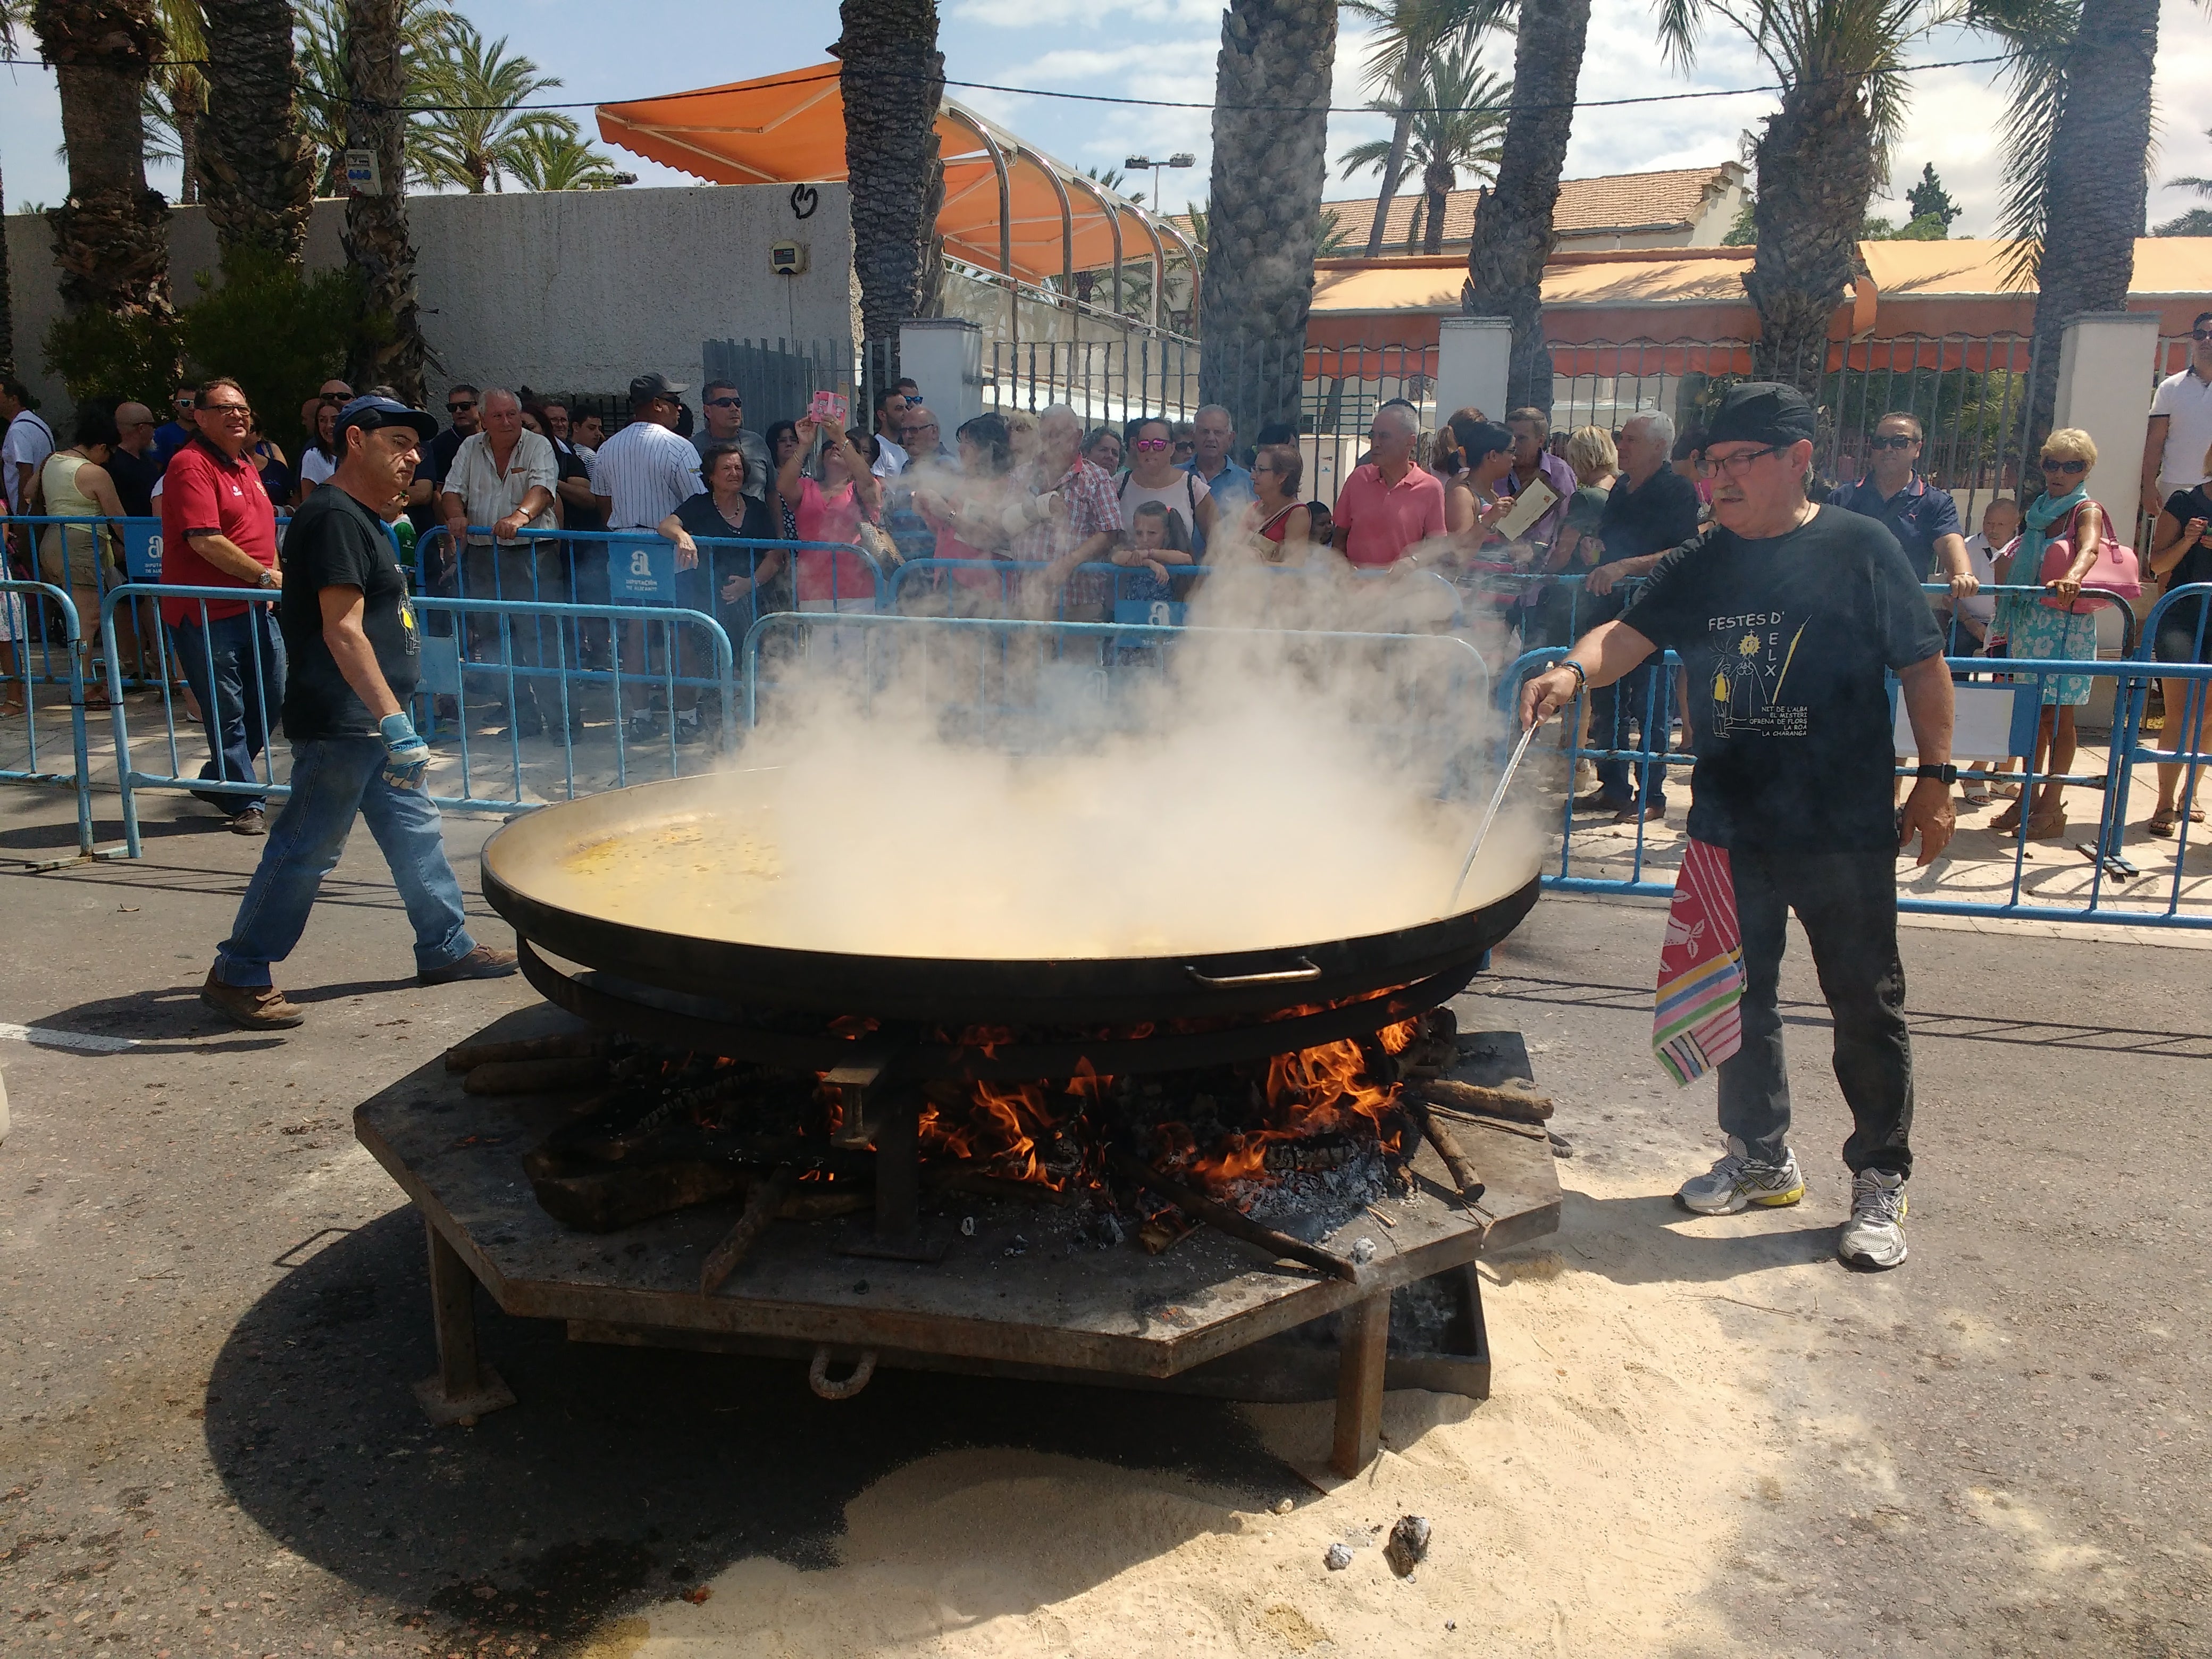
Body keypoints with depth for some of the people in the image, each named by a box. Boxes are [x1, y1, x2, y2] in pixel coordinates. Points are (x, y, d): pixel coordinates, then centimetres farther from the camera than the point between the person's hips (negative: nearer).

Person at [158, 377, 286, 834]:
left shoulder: (247, 466, 17)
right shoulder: (191, 465, -11)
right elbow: (205, 541, -20)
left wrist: (275, 580, 14)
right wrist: (265, 576, -18)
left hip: (254, 607, 9)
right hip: (206, 611, -8)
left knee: (270, 701, 13)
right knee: (227, 712, -1)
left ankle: (219, 781, 32)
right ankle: (247, 803, 9)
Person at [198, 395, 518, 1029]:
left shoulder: (361, 520, 16)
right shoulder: (334, 517, -15)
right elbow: (342, 631, -24)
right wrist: (394, 721, -27)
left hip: (370, 724, 10)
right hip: (338, 724, -10)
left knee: (414, 830, 15)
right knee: (308, 848, -4)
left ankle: (446, 947, 25)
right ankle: (238, 975, 7)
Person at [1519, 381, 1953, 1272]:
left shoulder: (1860, 548, -5)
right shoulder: (1698, 565, 6)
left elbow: (1922, 667, -2)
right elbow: (1631, 632, -6)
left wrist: (1935, 777, -5)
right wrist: (1575, 669, -27)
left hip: (1844, 830, -4)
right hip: (1731, 825, 4)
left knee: (1866, 1006, 6)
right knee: (1739, 1000, 15)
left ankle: (1880, 1181, 23)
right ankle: (1761, 1158, 33)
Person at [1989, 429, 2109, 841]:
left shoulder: (2087, 511, -4)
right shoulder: (2038, 511, 16)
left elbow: (2089, 548, -25)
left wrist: (2072, 577, -47)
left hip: (2066, 623, -6)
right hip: (2027, 621, 6)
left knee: (2059, 715, -3)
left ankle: (2052, 805, 3)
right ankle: (2028, 796, 17)